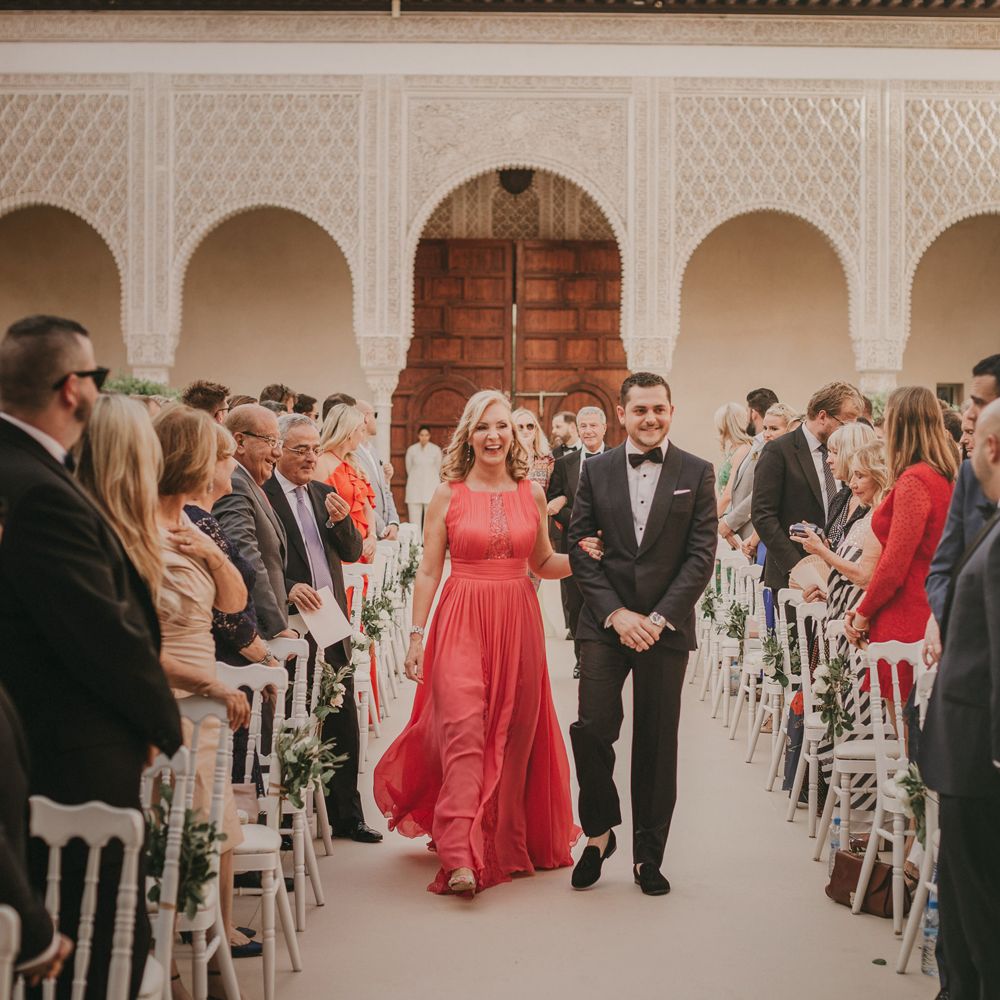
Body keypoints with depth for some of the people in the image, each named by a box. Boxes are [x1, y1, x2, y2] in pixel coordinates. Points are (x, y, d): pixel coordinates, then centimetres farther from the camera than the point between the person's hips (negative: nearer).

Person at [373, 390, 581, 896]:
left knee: (513, 736, 7)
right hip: (461, 621, -3)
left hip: (518, 622, 3)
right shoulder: (448, 495, 1)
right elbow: (428, 571, 2)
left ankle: (507, 843, 22)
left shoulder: (532, 493, 8)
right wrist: (416, 635, -3)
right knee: (463, 728, -14)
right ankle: (462, 857, -17)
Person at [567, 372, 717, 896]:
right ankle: (599, 830, 14)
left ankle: (648, 856, 17)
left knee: (656, 741, 4)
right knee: (592, 728, -9)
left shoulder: (697, 473, 3)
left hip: (666, 626, 0)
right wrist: (616, 613, -9)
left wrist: (660, 617, -12)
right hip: (605, 623, 1)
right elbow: (579, 549, 3)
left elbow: (701, 555, -2)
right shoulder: (596, 470, 6)